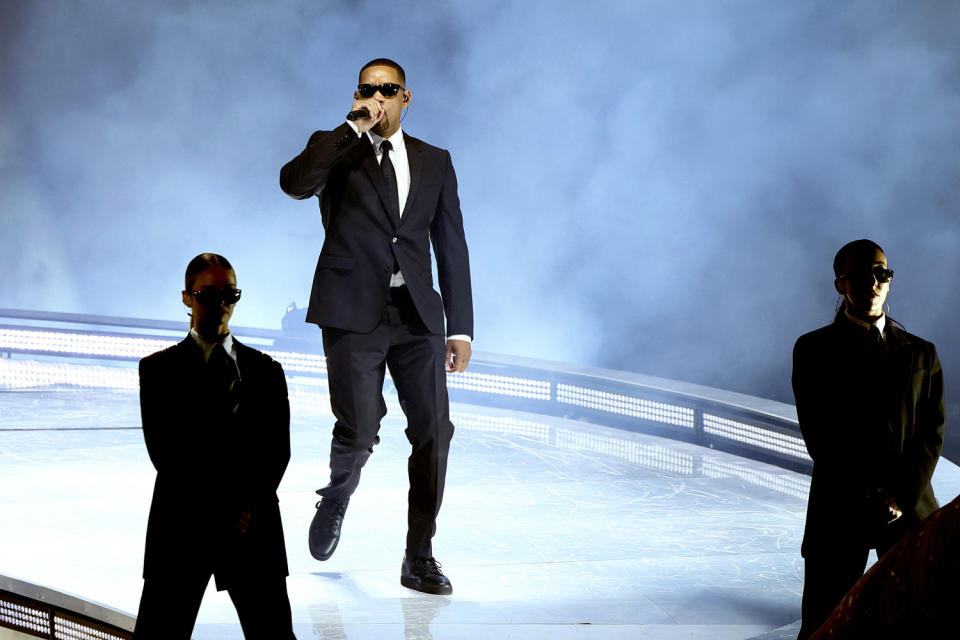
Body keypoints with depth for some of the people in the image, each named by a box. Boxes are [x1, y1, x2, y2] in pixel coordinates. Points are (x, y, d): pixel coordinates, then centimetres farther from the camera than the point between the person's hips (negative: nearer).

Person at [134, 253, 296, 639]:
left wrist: (249, 507, -10)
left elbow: (278, 449, 5)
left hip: (253, 526, 2)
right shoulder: (159, 369, 6)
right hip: (181, 528, -2)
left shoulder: (266, 370, 14)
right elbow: (164, 452, -4)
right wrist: (222, 511, -10)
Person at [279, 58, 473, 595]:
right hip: (353, 314, -3)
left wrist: (461, 327, 8)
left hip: (416, 315, 3)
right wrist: (356, 127, -15)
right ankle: (337, 498, 24)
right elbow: (295, 183, -18)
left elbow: (452, 247, 14)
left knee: (434, 431, -4)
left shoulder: (434, 162, 14)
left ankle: (420, 556, 6)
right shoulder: (336, 150, 5)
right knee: (360, 432, -10)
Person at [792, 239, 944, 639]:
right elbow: (818, 434, -2)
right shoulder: (814, 349, 5)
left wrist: (903, 496, -10)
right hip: (839, 511, -2)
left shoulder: (921, 353, 13)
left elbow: (932, 431, 5)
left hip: (911, 508, 2)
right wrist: (866, 496, -11)